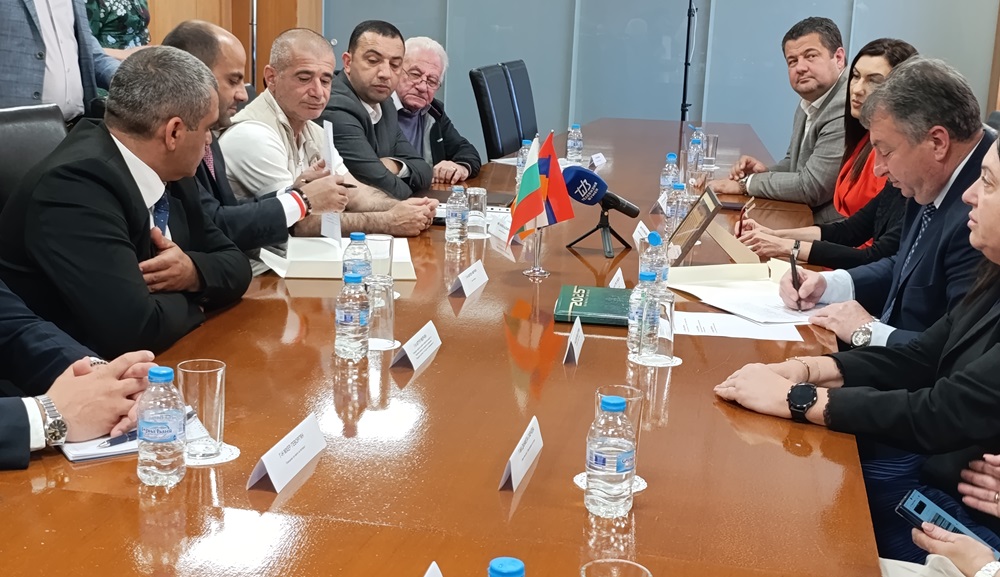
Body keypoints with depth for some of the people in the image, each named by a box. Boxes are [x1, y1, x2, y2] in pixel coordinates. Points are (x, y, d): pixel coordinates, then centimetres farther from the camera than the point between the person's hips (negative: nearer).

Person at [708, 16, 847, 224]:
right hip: (805, 222, 8)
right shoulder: (809, 102, 9)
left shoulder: (846, 109, -21)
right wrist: (764, 173, -1)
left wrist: (746, 183, -9)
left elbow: (811, 187, -21)